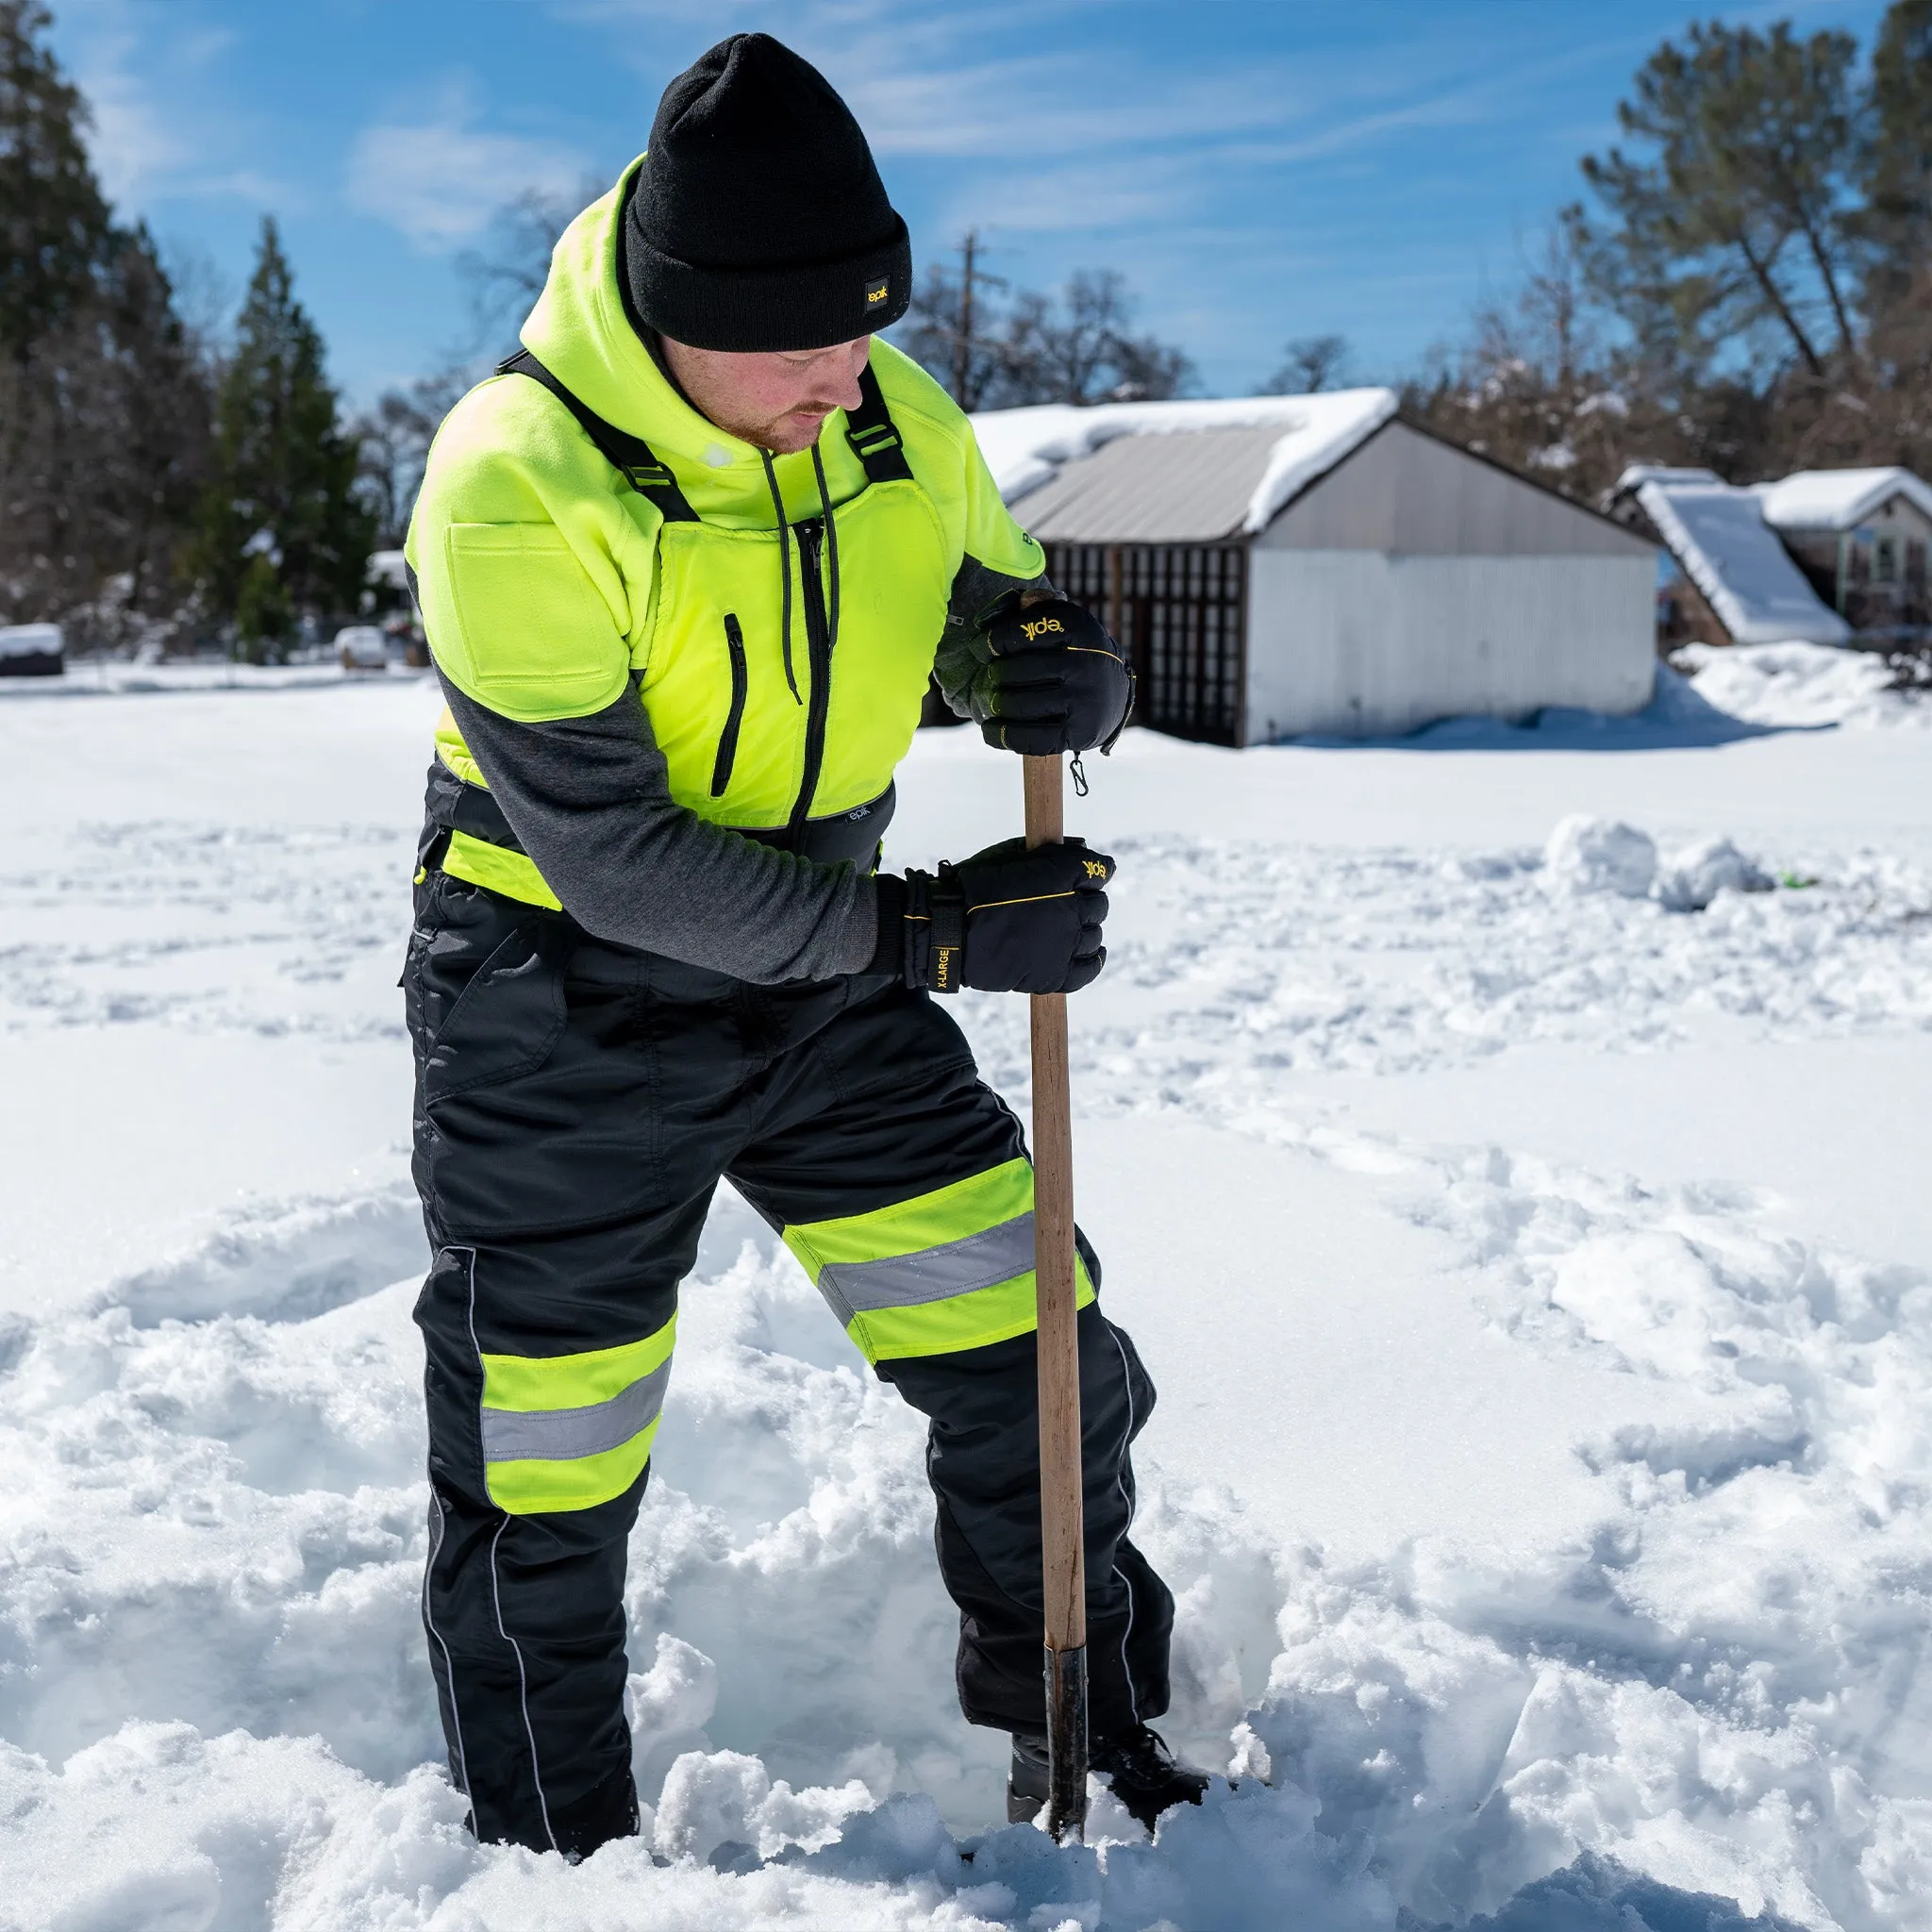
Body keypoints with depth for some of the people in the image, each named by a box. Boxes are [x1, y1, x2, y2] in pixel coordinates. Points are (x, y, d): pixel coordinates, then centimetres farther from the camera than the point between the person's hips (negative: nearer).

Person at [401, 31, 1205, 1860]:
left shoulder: (895, 417, -6)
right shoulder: (517, 481, -24)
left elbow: (1007, 625, 7)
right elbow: (609, 854, -27)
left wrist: (1066, 677, -20)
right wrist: (931, 929, -28)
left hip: (821, 986, 5)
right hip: (564, 1016, -4)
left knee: (1034, 1357, 5)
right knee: (542, 1491, 7)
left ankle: (1085, 1737, 31)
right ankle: (552, 1858, 33)